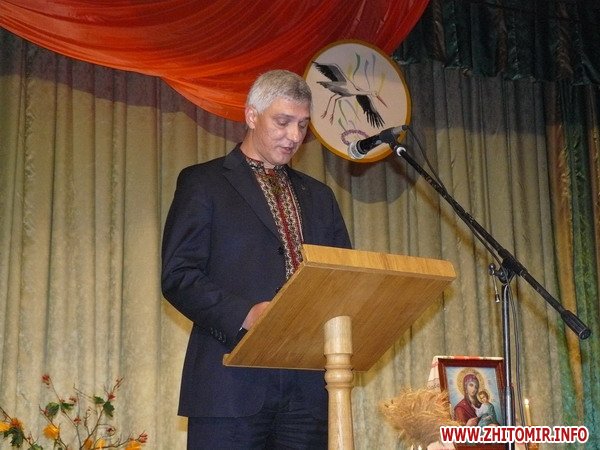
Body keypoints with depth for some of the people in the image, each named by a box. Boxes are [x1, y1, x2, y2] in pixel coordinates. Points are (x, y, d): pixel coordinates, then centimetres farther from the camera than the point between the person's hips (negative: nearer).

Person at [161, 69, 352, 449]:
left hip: (308, 386, 4)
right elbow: (178, 275, -4)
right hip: (232, 381, -4)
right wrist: (246, 315, -18)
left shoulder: (318, 195, 22)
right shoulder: (203, 182, 6)